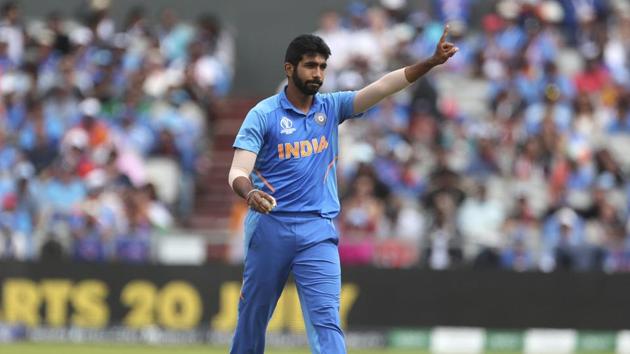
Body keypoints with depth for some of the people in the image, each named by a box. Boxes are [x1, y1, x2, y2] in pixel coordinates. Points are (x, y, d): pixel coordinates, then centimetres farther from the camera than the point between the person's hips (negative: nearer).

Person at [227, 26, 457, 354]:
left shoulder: (331, 108, 6)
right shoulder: (263, 115, -5)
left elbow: (383, 87, -3)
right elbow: (238, 172, -13)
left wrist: (431, 62, -15)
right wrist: (250, 194, -37)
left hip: (318, 231, 2)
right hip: (269, 226, -2)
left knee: (326, 318, -11)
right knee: (253, 314, 11)